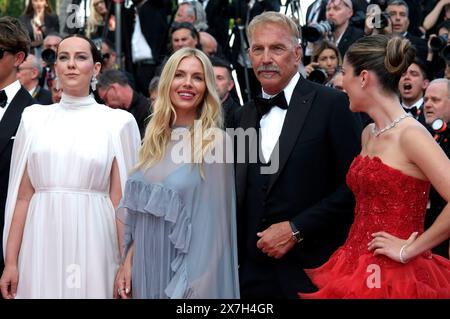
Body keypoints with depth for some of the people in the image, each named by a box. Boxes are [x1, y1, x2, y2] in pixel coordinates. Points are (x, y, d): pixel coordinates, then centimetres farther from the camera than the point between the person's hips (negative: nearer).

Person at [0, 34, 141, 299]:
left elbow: (119, 200, -2)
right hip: (42, 245, 2)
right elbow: (23, 195, 5)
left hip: (92, 240, -2)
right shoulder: (35, 118, 8)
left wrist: (128, 265, -7)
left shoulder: (118, 122, 2)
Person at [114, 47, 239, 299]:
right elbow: (141, 213, 11)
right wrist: (128, 262, 2)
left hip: (185, 269, -5)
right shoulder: (155, 139, 7)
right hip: (145, 266, 5)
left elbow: (211, 223, -12)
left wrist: (187, 289, -15)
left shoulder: (215, 142, -10)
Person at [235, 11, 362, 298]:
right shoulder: (245, 115, 12)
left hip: (311, 272, -5)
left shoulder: (333, 105, -7)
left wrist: (296, 230, -15)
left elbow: (355, 185, -12)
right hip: (253, 272, 5)